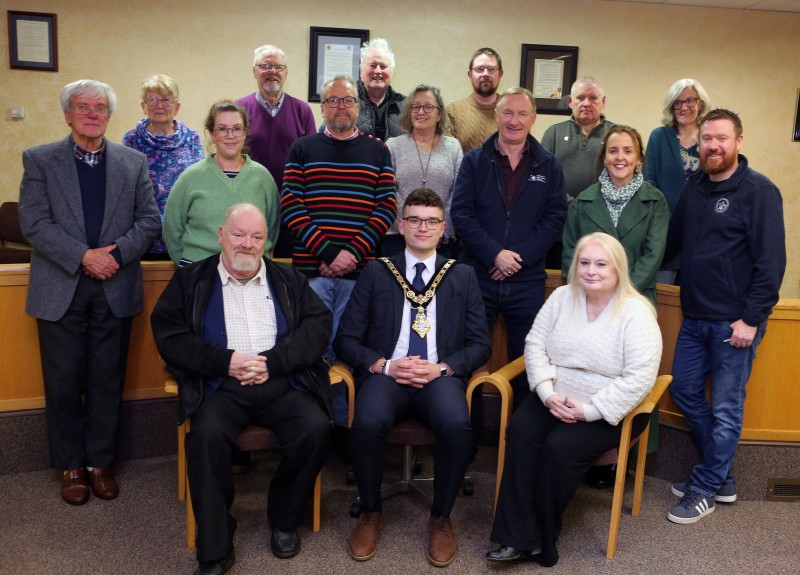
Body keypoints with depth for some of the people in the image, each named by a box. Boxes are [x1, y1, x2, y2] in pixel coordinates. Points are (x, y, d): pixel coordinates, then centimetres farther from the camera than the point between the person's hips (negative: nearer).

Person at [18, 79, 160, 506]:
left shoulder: (134, 162, 8)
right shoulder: (39, 160, 4)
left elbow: (148, 221, 3)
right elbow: (34, 223, -6)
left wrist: (116, 253, -13)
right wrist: (84, 256, -17)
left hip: (115, 290, 1)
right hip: (60, 290, -1)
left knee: (107, 383, 9)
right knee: (64, 385, 7)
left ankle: (100, 462, 24)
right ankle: (71, 466, 24)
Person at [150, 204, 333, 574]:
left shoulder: (288, 279, 15)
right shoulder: (190, 280, 10)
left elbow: (319, 325, 3)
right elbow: (170, 335, 0)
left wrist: (274, 360, -12)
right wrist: (224, 361, -13)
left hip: (282, 383, 2)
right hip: (221, 385, -1)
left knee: (315, 428, -25)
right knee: (207, 435, -31)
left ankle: (284, 520, 2)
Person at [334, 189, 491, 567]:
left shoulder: (463, 276, 16)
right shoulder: (376, 273, 13)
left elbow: (480, 344, 9)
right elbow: (346, 340, 7)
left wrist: (442, 367, -9)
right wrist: (385, 365, -10)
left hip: (441, 377, 0)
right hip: (386, 374, 0)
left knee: (456, 425, -32)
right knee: (367, 423, -32)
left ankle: (441, 517, -5)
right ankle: (370, 512, -2)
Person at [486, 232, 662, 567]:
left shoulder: (637, 313, -12)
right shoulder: (562, 297, 4)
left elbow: (639, 377, -18)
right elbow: (535, 344, 2)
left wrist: (589, 410, -22)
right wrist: (548, 393, -12)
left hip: (610, 410, -4)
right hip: (554, 398, 5)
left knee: (560, 447, -28)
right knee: (520, 431, -23)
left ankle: (543, 540, -6)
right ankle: (520, 537, -18)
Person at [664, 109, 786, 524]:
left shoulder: (759, 191, -10)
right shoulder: (694, 187, 9)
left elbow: (771, 261, -13)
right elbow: (673, 241, 18)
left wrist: (752, 317, -16)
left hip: (734, 322, -7)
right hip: (694, 316, 7)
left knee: (725, 407, 4)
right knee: (684, 389, 13)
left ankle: (705, 489, 18)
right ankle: (722, 476, 29)